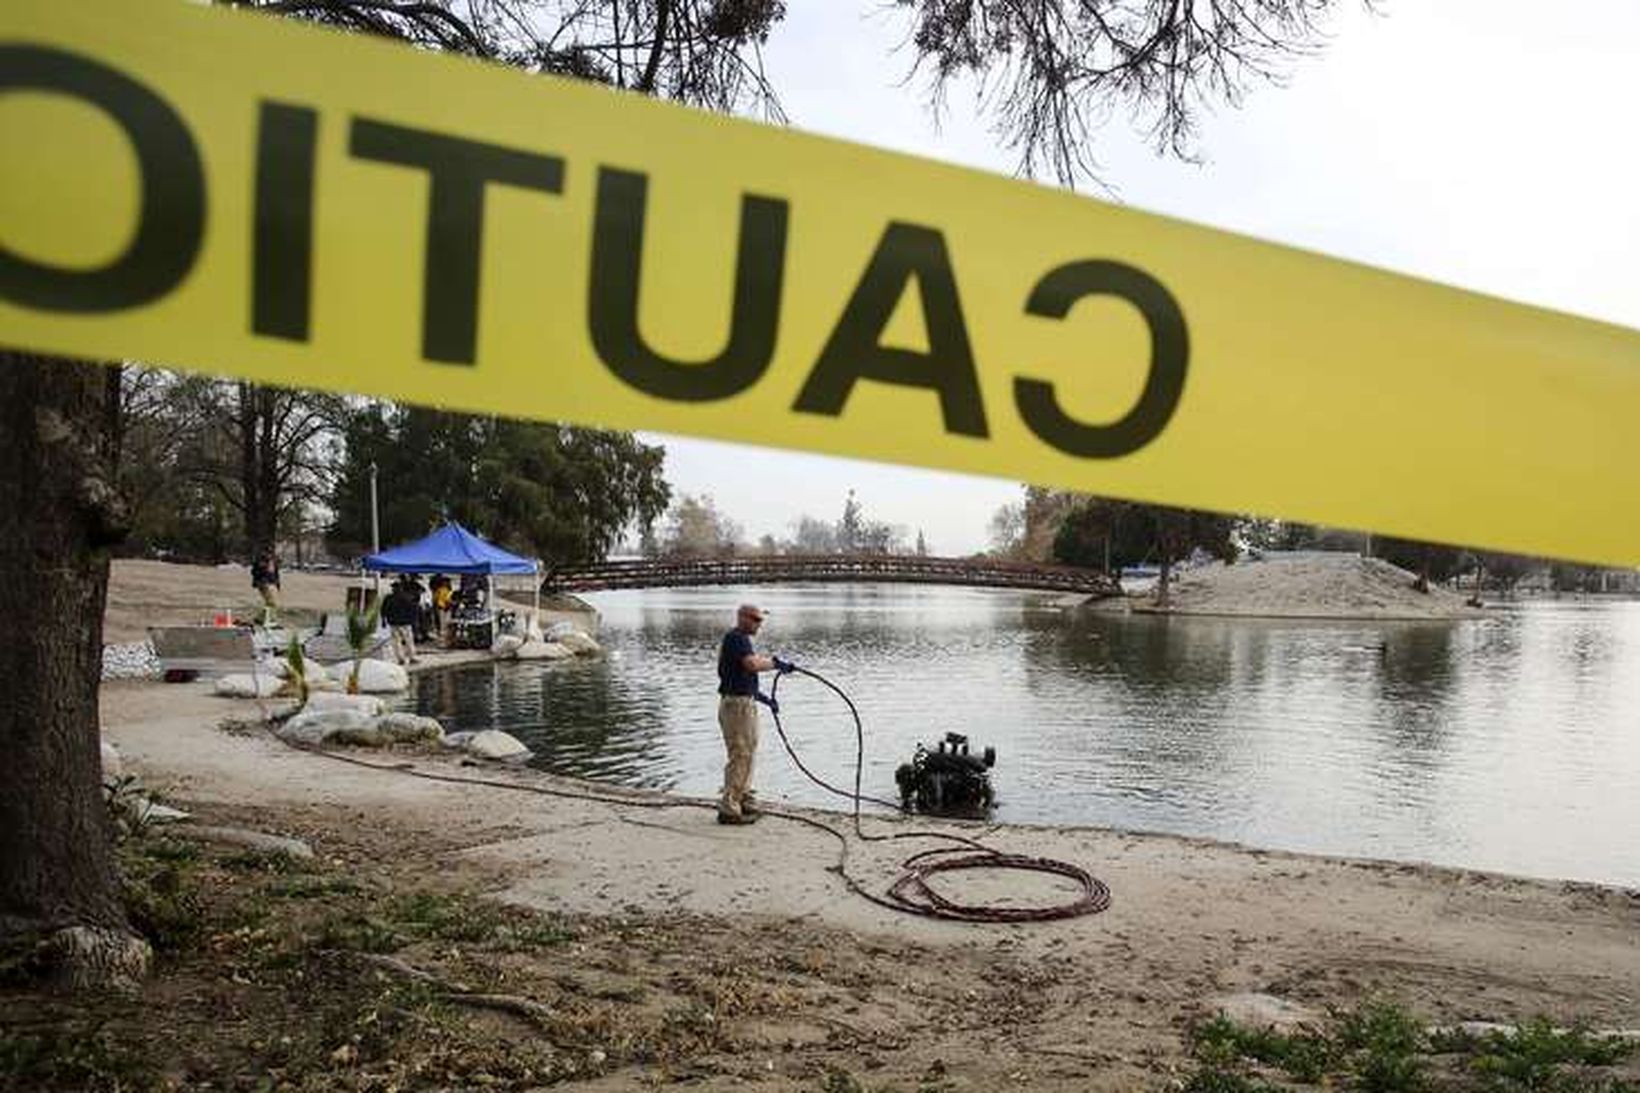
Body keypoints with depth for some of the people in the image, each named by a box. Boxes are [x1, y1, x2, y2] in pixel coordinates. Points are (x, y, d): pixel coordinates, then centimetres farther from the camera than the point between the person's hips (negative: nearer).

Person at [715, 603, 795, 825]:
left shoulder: (740, 640, 19)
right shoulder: (735, 638, -14)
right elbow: (753, 664, -30)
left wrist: (762, 697, 18)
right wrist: (776, 663, -17)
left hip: (745, 703, 11)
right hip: (736, 704, -11)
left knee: (747, 753, 16)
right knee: (739, 755, -8)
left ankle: (744, 801, 25)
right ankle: (729, 809, -4)